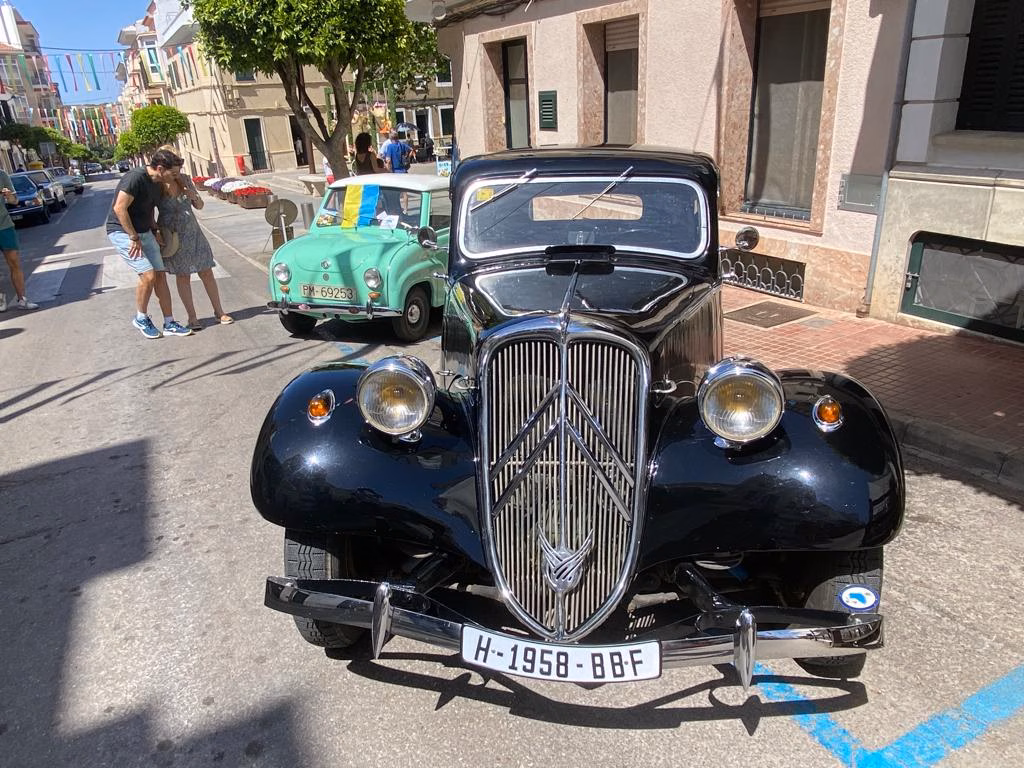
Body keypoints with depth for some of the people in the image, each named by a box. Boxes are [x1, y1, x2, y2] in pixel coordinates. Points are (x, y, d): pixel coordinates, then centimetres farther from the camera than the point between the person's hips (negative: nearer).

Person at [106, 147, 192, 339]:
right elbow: (119, 208, -23)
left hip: (144, 232, 8)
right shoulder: (136, 178, -21)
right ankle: (141, 319, 7)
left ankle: (169, 323, 11)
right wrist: (134, 238, -20)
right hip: (123, 232, -8)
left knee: (160, 275, 3)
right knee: (148, 275, -15)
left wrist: (154, 233, 11)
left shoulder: (156, 183, 5)